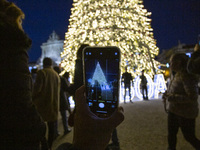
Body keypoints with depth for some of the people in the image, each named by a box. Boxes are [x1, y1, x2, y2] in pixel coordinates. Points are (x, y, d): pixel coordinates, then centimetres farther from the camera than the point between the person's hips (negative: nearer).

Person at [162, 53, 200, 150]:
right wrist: (167, 94, 1)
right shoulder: (177, 75, 5)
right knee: (171, 134, 17)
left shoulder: (186, 76, -23)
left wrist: (172, 98, -26)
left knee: (189, 137, 8)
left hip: (185, 114, -8)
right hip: (173, 110, 9)